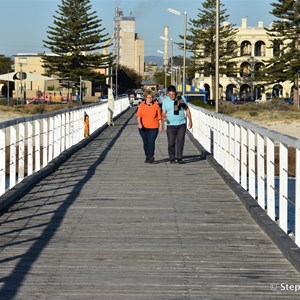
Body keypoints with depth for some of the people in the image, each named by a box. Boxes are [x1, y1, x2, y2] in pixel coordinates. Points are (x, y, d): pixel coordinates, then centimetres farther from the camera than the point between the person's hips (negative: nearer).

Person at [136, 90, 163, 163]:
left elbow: (159, 116, 8)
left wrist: (160, 125, 6)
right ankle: (147, 156, 21)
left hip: (153, 127, -2)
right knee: (145, 142, 9)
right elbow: (138, 115, -7)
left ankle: (151, 156, -5)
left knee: (151, 142, -14)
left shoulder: (156, 105, 2)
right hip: (143, 127, 2)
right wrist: (139, 123, -22)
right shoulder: (142, 105, 1)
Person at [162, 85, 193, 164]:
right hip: (171, 125, 0)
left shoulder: (181, 99, 1)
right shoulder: (165, 101, 2)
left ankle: (179, 158, 2)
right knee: (171, 142, -1)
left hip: (181, 124, 0)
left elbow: (187, 110, 8)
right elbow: (164, 112, 4)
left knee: (180, 141, -3)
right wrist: (164, 117, -19)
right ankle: (172, 158, 9)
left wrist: (190, 120, 6)